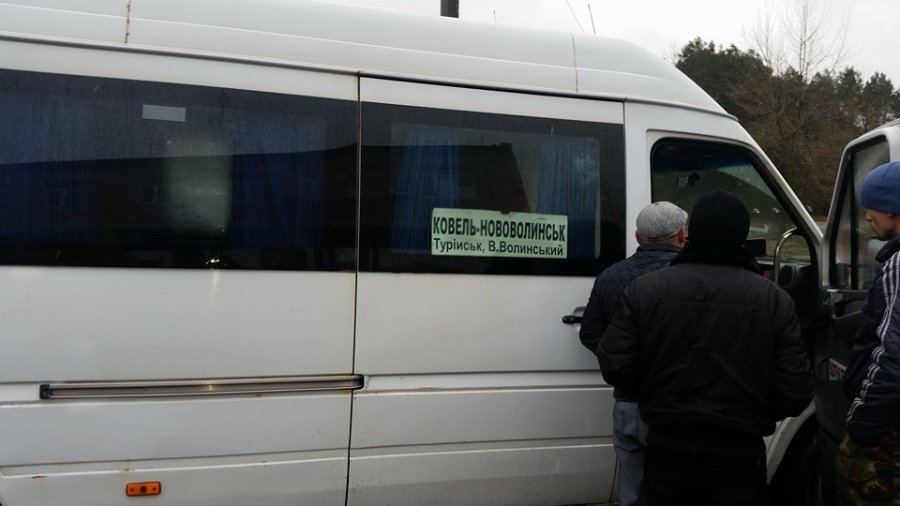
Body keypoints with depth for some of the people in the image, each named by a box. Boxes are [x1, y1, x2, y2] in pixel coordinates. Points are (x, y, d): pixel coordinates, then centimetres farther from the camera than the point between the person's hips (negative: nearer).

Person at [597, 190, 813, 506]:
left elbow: (615, 366, -7)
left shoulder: (645, 289, -5)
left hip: (668, 447, 1)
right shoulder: (774, 299, -5)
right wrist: (753, 414, 13)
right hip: (739, 454, 0)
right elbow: (796, 392, -8)